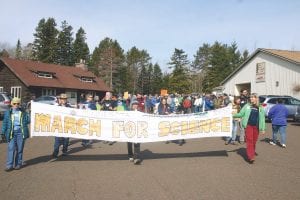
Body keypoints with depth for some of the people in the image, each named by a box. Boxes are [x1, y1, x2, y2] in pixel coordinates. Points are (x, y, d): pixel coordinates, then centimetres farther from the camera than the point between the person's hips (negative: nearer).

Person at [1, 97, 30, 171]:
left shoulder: (23, 112, 9)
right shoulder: (8, 112, 9)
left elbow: (28, 121, 6)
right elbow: (4, 123, 8)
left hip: (20, 132, 0)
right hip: (11, 133, 0)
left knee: (19, 149, 5)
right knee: (11, 149, -5)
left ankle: (18, 164, 17)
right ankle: (9, 165, 0)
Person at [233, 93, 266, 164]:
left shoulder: (260, 108, 7)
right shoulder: (247, 106, 5)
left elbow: (262, 119, 8)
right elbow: (240, 114, 5)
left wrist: (263, 129, 5)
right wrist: (233, 115, -9)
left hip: (256, 126, 2)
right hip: (248, 125, -2)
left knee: (254, 141, 8)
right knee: (249, 141, -10)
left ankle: (252, 152, 28)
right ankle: (251, 157, -13)